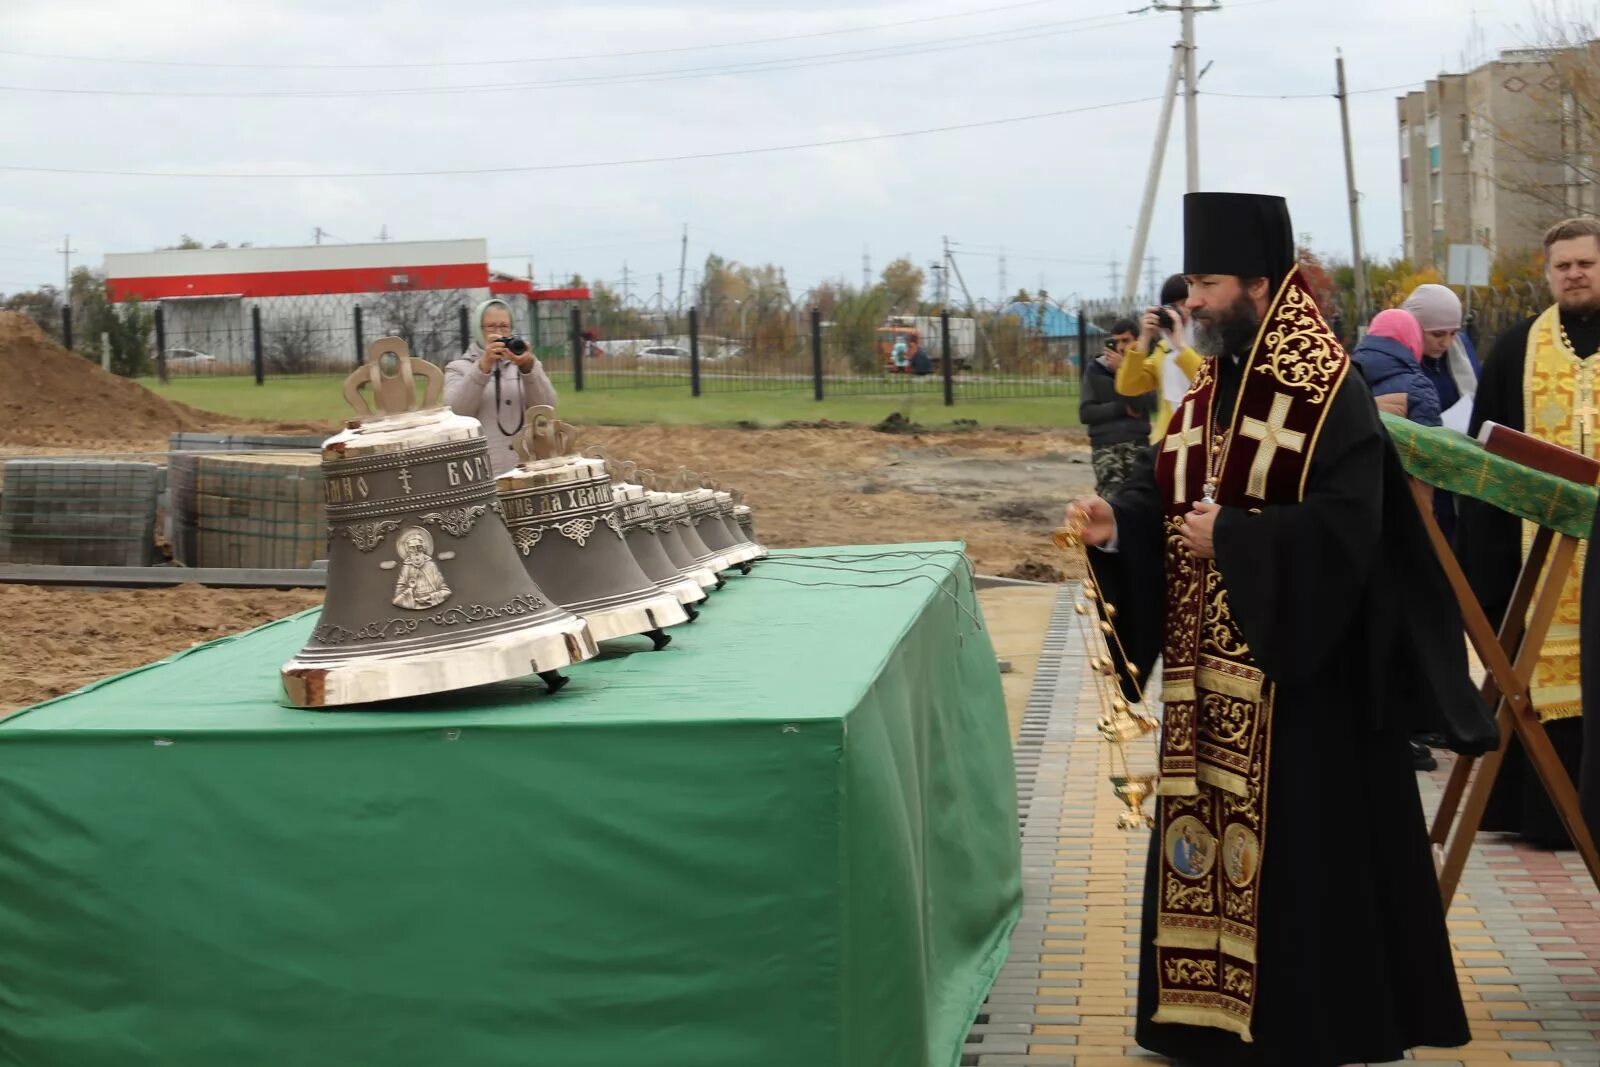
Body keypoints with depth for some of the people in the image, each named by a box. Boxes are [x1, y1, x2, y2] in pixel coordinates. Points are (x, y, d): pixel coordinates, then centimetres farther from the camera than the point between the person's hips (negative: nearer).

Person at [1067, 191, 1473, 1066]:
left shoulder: (1328, 393, -14)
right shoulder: (1208, 390, 10)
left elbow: (1346, 526, -21)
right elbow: (1160, 490, 9)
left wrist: (1232, 538, -20)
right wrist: (1116, 525, -11)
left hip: (1297, 666, -8)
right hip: (1209, 668, 8)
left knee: (1300, 847, 0)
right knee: (1209, 829, 13)